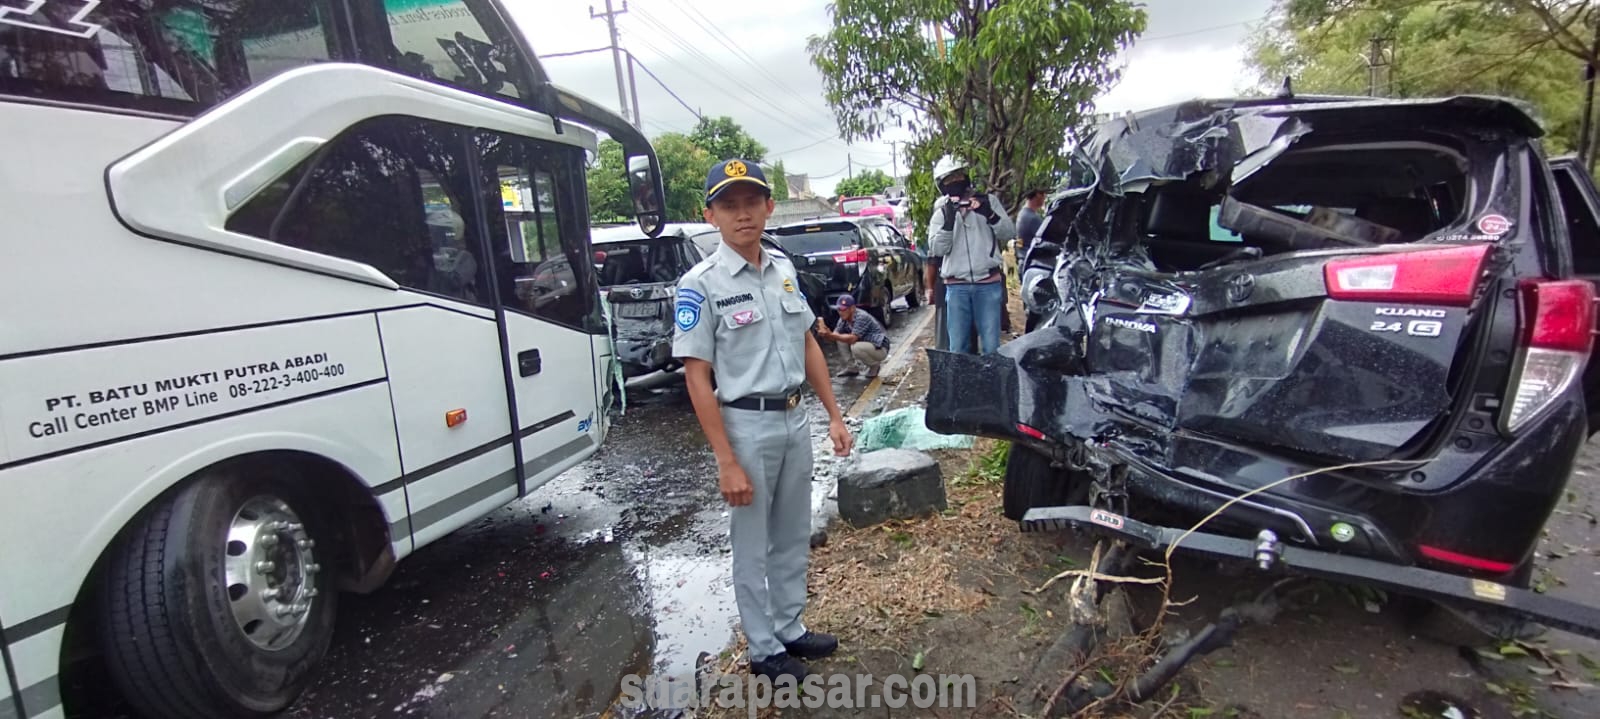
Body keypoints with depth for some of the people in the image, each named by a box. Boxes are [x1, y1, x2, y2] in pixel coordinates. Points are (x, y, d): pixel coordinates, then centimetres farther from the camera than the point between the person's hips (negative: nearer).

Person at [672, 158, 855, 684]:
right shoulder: (701, 285, -13)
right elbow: (697, 378, -14)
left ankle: (790, 629, 39)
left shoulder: (784, 270, 6)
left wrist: (834, 415, 10)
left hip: (795, 420, 6)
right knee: (753, 546, 10)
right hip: (747, 426, -6)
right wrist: (727, 462, -17)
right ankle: (764, 650, 30)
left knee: (794, 537, 19)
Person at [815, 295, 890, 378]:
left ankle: (875, 365, -5)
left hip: (880, 349, -8)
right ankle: (852, 368, 4)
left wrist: (830, 335, -44)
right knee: (841, 339, -6)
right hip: (865, 345, 8)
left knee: (856, 348, -34)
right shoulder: (843, 319, -2)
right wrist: (825, 333, -36)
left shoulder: (862, 317, -26)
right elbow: (836, 334, -13)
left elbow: (852, 338, -36)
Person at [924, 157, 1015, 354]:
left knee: (991, 346, 2)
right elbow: (937, 249, -5)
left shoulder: (988, 201, 9)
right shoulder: (941, 213, 8)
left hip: (989, 284, -1)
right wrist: (949, 220, -17)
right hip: (956, 287, 1)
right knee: (958, 348, 6)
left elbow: (1009, 233, 3)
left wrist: (990, 214, -13)